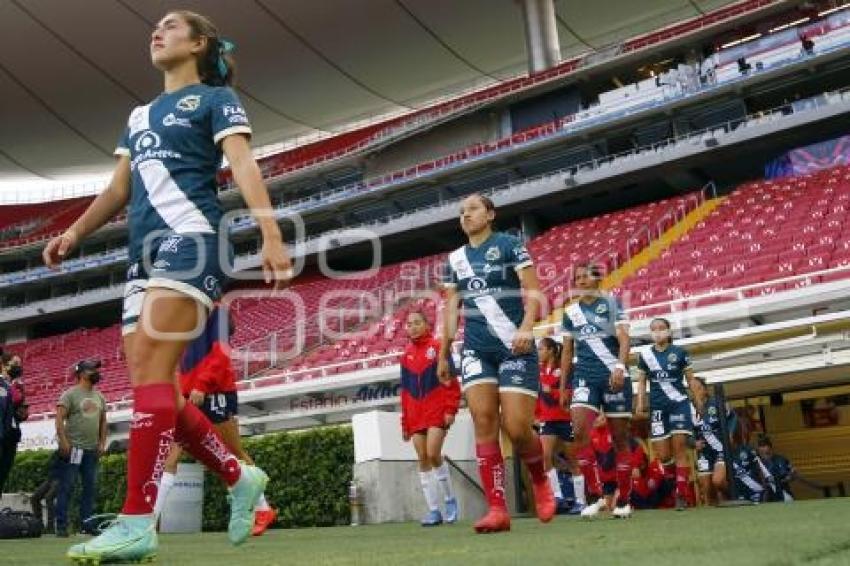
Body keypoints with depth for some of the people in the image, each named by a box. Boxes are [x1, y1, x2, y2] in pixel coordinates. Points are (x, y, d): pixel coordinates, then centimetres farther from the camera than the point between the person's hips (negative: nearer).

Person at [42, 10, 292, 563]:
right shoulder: (140, 115, 27)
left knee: (150, 372, -20)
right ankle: (240, 477, 14)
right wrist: (73, 233, 16)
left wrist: (272, 236, -20)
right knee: (152, 387, 1)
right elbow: (119, 188, 28)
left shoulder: (216, 98, 7)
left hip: (192, 239, -8)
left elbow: (245, 167, -7)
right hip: (144, 253, 8)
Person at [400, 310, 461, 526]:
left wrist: (450, 409, -12)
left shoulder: (437, 347, -1)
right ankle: (433, 510, 7)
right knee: (423, 459, 1)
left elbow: (451, 380, -4)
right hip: (415, 414, 5)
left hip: (437, 410, -5)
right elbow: (405, 390, 15)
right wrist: (405, 422, 14)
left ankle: (450, 499, 5)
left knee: (433, 454, -16)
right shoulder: (406, 354, 12)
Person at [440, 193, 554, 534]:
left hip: (514, 347, -4)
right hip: (475, 349, 4)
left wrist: (526, 327, -22)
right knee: (483, 422, -10)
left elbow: (533, 291, -5)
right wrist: (443, 355, 14)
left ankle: (541, 481, 21)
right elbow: (451, 309, 19)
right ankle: (497, 509, -6)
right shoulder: (455, 259, 16)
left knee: (516, 428, -10)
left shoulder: (509, 245, 3)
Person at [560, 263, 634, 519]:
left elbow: (624, 338, -7)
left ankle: (623, 500, 11)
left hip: (613, 376, -2)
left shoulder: (611, 303, 4)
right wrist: (562, 385, 13)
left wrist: (620, 367, -23)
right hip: (584, 377, 3)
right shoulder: (570, 312, 14)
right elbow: (567, 351, 17)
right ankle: (596, 495, -10)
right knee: (579, 431, -17)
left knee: (620, 437, 1)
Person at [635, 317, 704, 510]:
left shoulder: (680, 352, 3)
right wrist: (640, 403, -1)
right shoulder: (645, 354, 8)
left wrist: (698, 401, 3)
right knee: (662, 454, -2)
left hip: (679, 404, -2)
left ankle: (681, 495, -8)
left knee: (680, 447, -10)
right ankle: (678, 479, 26)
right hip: (657, 406, 2)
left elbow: (691, 379, 7)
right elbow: (641, 382, 10)